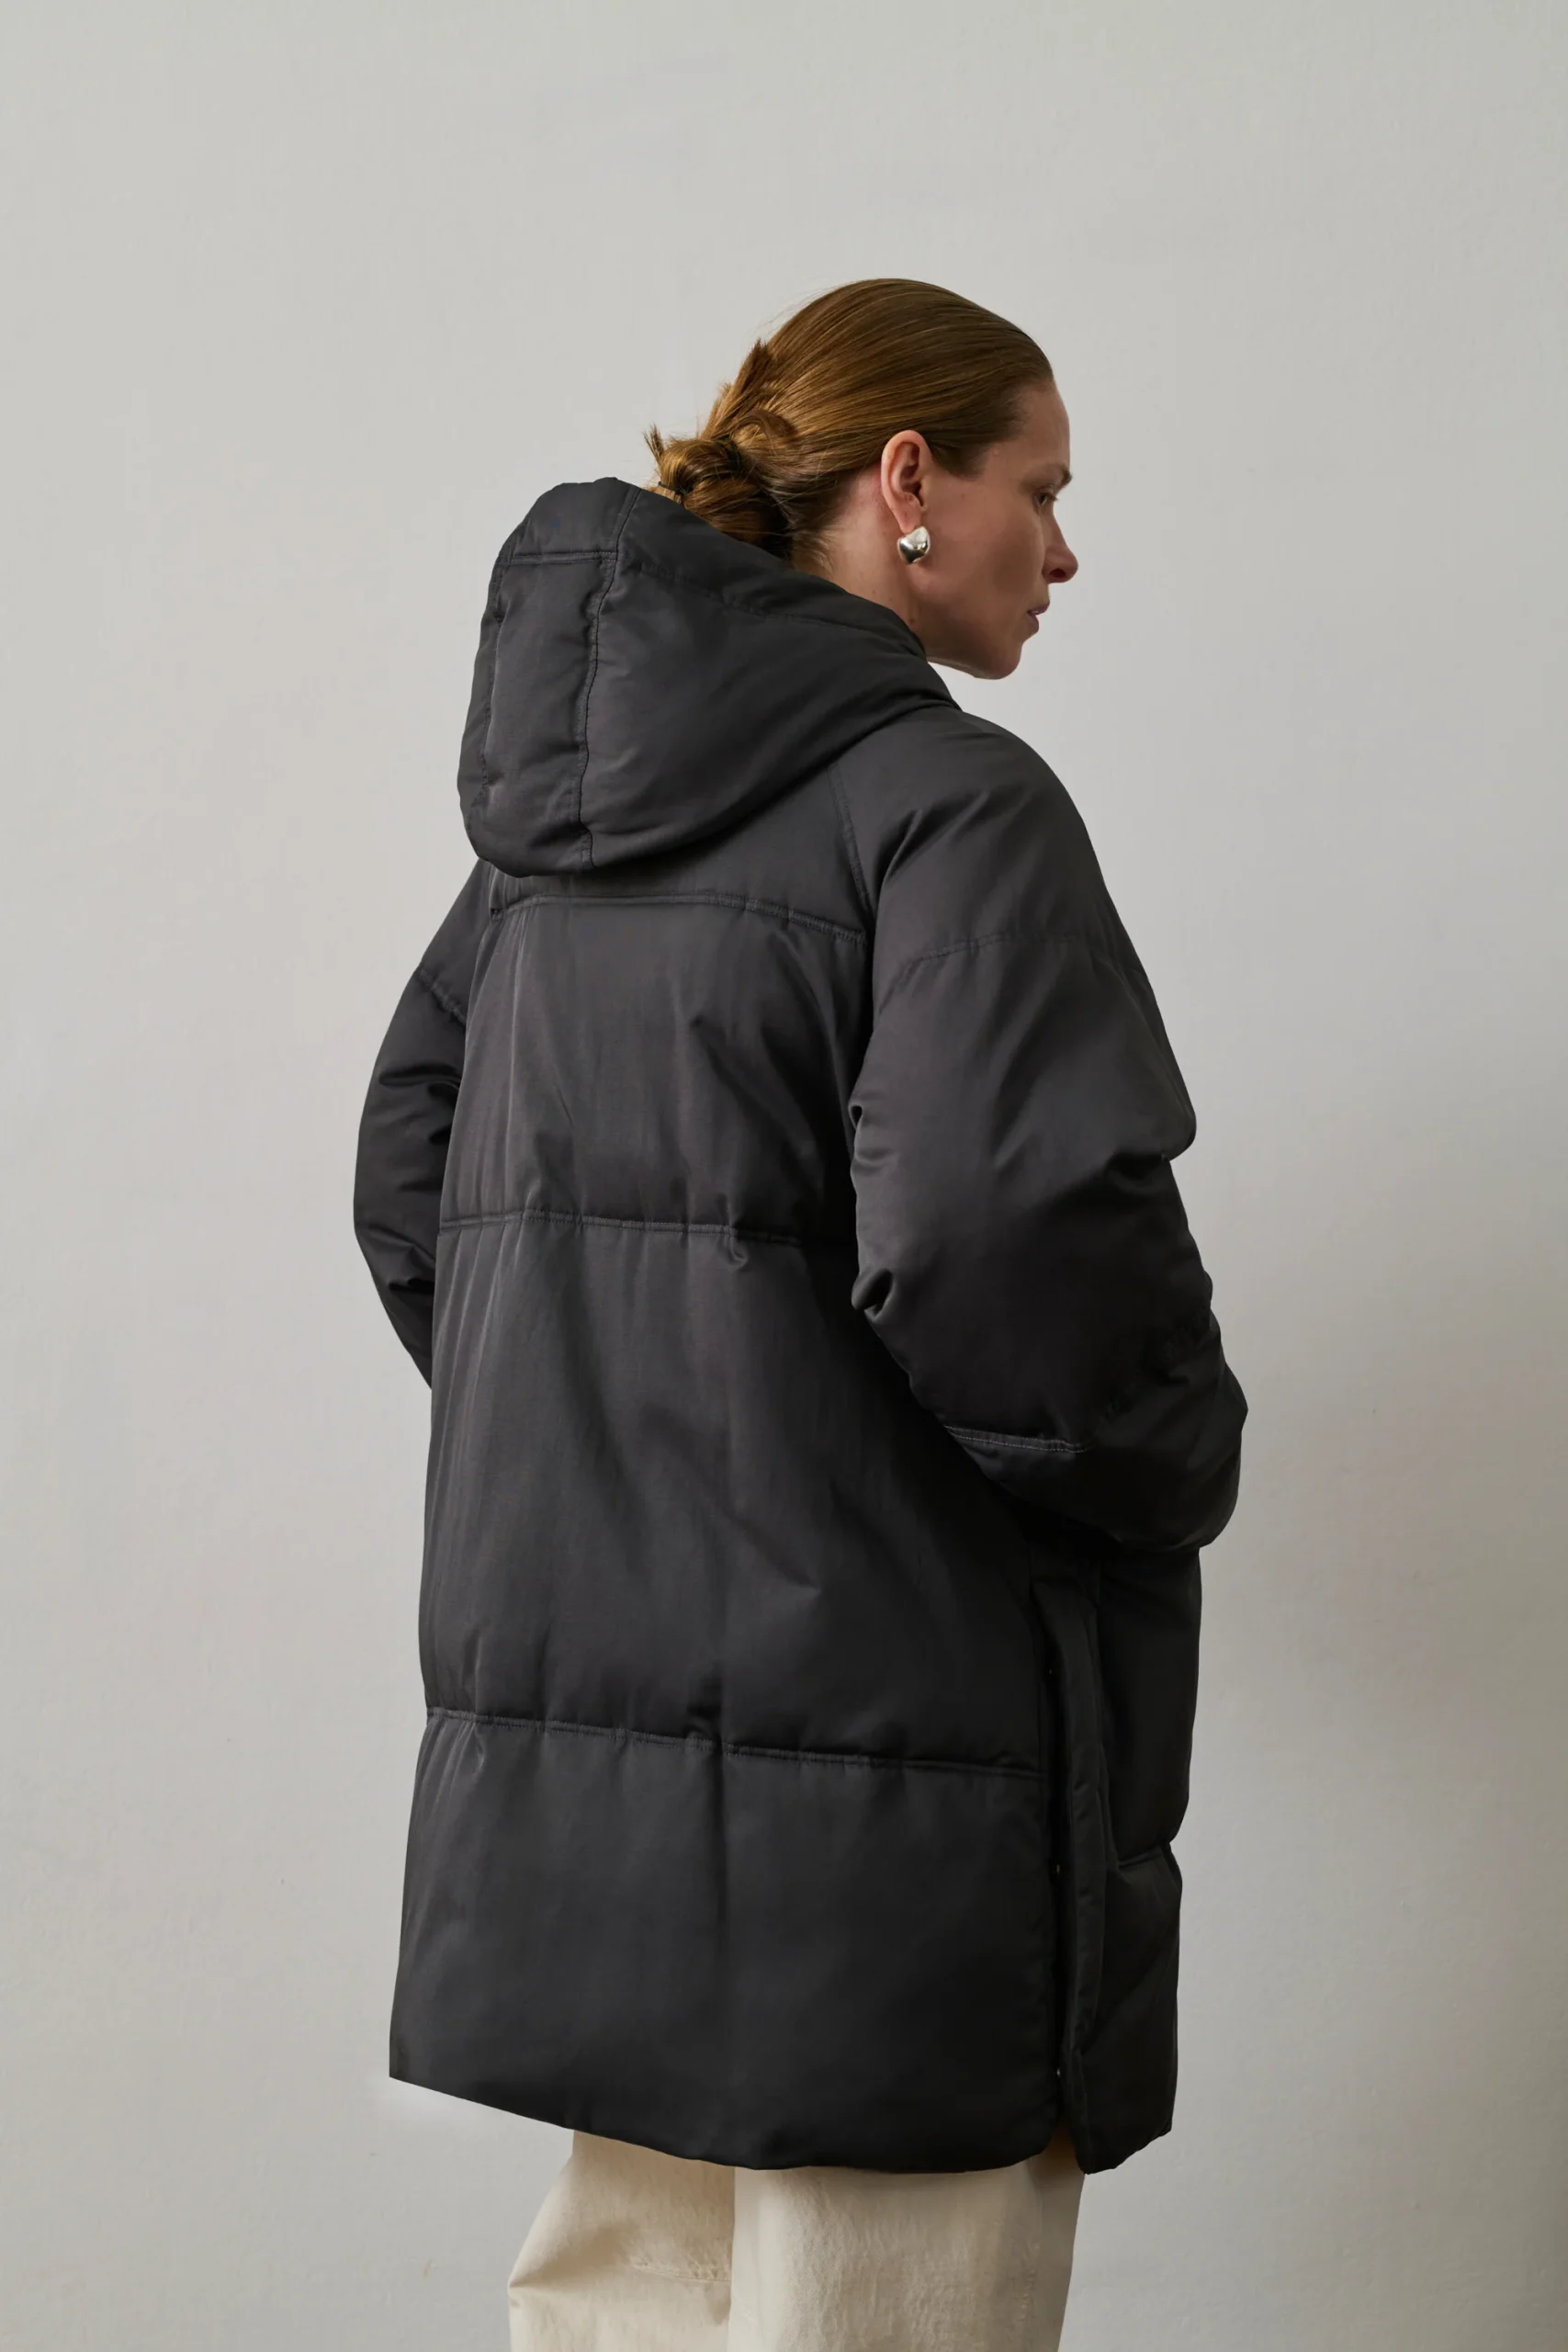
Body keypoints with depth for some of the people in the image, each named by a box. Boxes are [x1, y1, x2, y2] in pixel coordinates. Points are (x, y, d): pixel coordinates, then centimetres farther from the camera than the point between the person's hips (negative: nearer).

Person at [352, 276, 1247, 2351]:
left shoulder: (562, 819, 12)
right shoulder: (947, 801, -13)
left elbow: (408, 1189, 17)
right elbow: (1011, 1244, -24)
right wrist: (1174, 1474, -7)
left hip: (563, 1741, 8)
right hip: (875, 1742, -8)